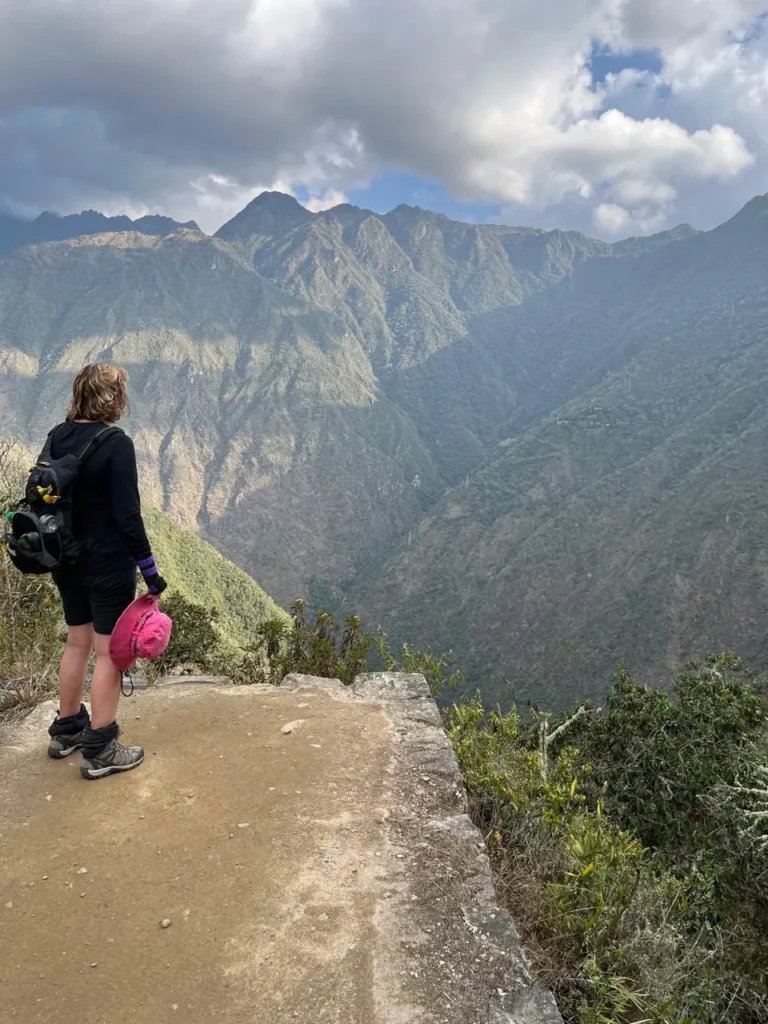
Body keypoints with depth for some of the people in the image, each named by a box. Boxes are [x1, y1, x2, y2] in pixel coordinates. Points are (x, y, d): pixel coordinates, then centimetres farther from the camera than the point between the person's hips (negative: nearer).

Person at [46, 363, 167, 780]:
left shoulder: (57, 437, 2)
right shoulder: (116, 444, -19)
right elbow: (127, 515, -21)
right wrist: (150, 571, -13)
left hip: (66, 561, 7)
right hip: (108, 565, -7)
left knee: (78, 643, 22)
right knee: (110, 652, 5)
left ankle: (66, 731, 36)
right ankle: (100, 752, 15)